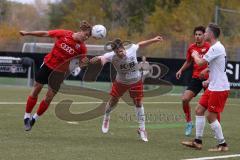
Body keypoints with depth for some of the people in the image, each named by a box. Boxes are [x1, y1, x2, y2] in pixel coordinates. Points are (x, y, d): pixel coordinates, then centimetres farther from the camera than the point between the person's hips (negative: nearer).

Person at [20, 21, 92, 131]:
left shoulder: (82, 47, -13)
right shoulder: (64, 34, -15)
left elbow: (81, 64, -7)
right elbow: (45, 34, -4)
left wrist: (83, 63, -32)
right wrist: (27, 33, 0)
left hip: (60, 71, 0)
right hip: (48, 64, 0)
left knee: (49, 98, 1)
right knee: (36, 91, 6)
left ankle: (35, 118, 23)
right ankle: (27, 117, 21)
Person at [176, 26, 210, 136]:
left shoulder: (209, 47, -9)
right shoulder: (191, 48, 6)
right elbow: (188, 62, 22)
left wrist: (206, 70, -27)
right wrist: (181, 70, 7)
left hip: (208, 78, -4)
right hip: (196, 78, 4)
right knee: (184, 99, -9)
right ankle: (189, 123, 7)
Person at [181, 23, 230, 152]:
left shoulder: (216, 48, -18)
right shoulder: (216, 47, 14)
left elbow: (200, 63, -19)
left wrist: (195, 55, 1)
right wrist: (209, 80, 21)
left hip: (219, 88, -10)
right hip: (213, 87, 10)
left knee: (211, 116, -7)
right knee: (199, 110, 11)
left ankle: (222, 144, 1)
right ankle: (198, 141, 15)